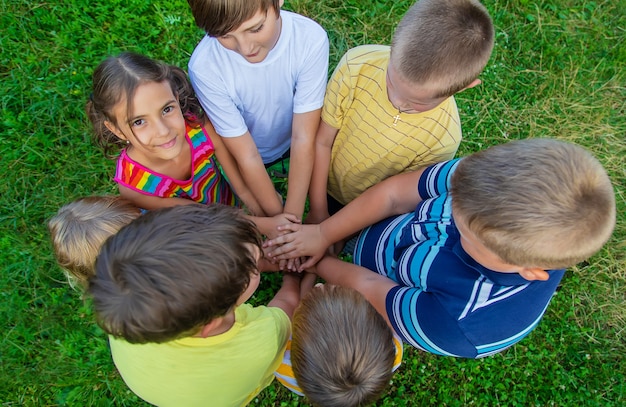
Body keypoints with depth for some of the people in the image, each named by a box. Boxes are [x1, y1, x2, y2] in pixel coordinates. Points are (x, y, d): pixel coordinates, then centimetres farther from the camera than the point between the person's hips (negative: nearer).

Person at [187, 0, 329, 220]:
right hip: (240, 149, 0)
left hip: (293, 142, 1)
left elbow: (303, 139, -28)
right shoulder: (204, 66, -35)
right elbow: (247, 156, -26)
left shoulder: (311, 39, -35)